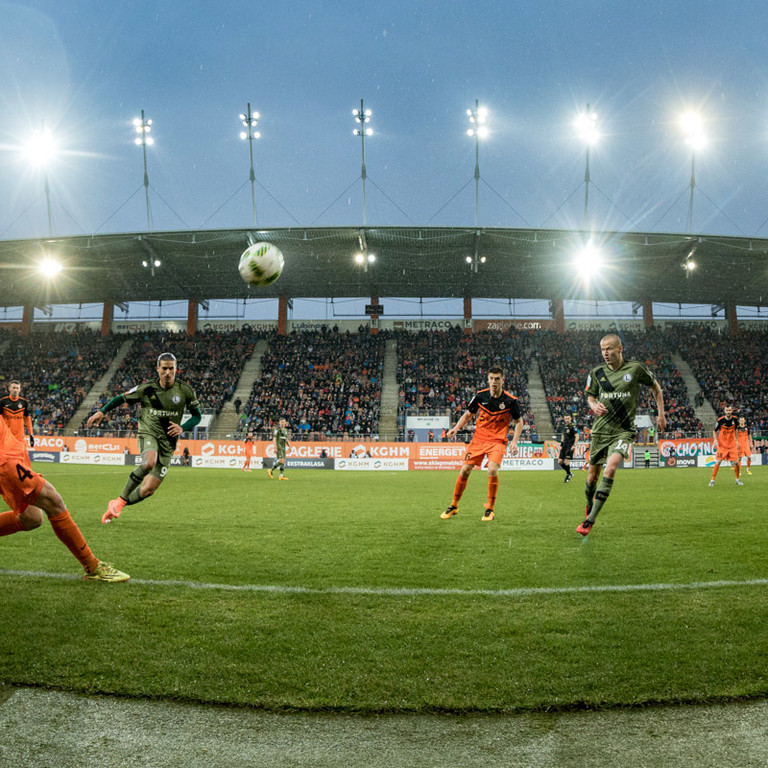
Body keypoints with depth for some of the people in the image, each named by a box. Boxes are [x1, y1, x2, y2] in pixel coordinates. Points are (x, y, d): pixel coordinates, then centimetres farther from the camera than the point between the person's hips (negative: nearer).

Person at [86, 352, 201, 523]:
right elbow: (122, 398, 10)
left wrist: (182, 428, -9)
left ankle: (116, 506, 20)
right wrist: (102, 411, 1)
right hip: (148, 433, -2)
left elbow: (197, 415, 8)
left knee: (149, 490, -5)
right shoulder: (148, 387, -3)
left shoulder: (185, 390, -2)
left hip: (168, 442, 2)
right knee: (149, 462, -37)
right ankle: (121, 499, -18)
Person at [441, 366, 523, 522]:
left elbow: (519, 422, 4)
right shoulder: (480, 396, -3)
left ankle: (490, 509, -3)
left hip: (497, 441, -2)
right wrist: (456, 428, -5)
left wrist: (514, 442, -7)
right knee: (465, 470, -2)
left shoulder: (511, 401, -9)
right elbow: (468, 414, 11)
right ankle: (454, 506, 16)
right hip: (478, 439, 3)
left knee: (492, 471, -22)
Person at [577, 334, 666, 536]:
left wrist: (661, 413, 10)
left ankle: (590, 520, -23)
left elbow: (655, 386, 13)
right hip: (600, 430, 3)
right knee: (592, 475, 7)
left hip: (623, 430, -3)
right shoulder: (597, 372, 3)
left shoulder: (635, 368, -3)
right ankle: (589, 506, 40)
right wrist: (594, 405, -7)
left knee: (610, 468, -25)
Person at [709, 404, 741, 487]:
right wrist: (715, 440, -16)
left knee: (736, 462, -1)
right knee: (718, 462, -8)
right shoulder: (720, 420, -13)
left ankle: (737, 479, 19)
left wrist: (736, 440, 14)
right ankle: (712, 480, 2)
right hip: (722, 445, -3)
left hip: (732, 445, 3)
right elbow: (715, 431, -1)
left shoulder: (735, 419, -4)